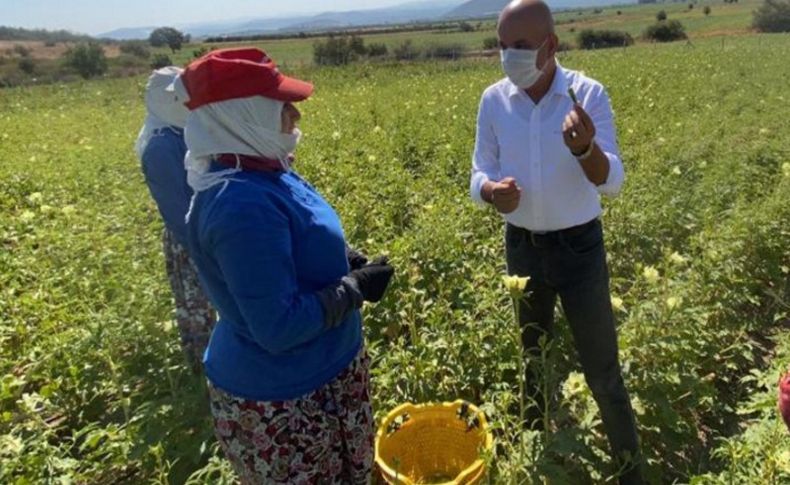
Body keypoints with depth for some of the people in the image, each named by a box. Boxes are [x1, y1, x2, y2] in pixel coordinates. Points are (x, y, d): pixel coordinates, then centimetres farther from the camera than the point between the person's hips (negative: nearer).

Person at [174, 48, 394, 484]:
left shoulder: (259, 173, 0)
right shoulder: (243, 203, -31)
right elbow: (279, 327, -31)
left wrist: (340, 264, 0)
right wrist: (355, 288, -20)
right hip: (283, 400, -9)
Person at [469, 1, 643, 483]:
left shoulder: (589, 94, -13)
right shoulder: (494, 100, -5)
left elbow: (613, 183, -18)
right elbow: (480, 172, -1)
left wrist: (586, 148, -40)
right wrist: (493, 192, -25)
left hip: (579, 246, -3)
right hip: (521, 245, 3)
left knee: (602, 371, 5)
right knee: (530, 359, 21)